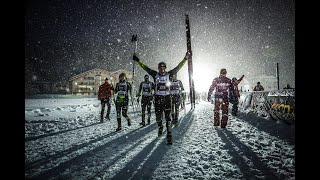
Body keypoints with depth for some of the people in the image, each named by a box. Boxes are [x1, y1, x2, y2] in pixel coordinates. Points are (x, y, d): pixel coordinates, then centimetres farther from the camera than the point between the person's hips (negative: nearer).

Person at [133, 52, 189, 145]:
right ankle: (160, 127, 41)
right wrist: (137, 60, 5)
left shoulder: (169, 74, -1)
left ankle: (169, 134, 2)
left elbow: (178, 67, -2)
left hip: (167, 98, -1)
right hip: (158, 98, 1)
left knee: (168, 117, -5)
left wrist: (185, 59, -7)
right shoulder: (155, 74, 1)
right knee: (158, 116, 10)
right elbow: (145, 68, 5)